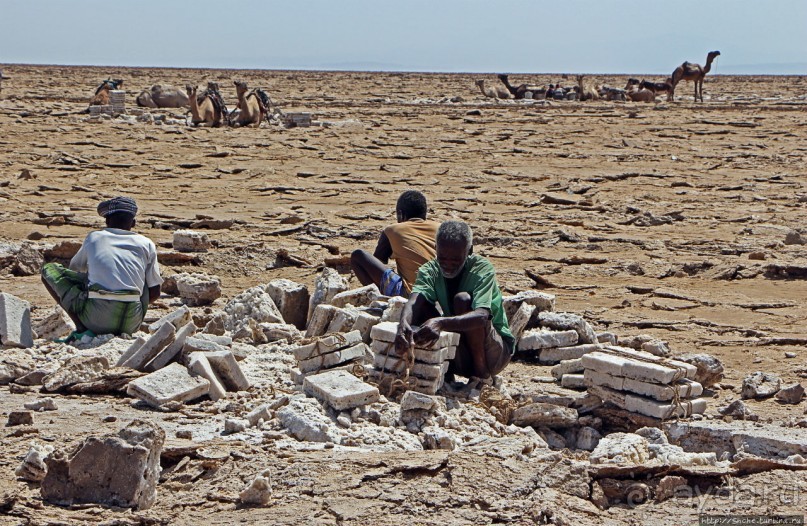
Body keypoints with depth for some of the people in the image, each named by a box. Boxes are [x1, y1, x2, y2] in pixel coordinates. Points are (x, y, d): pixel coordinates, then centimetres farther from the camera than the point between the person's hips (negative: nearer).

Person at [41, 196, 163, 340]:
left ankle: (81, 327, 0)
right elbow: (154, 293, 15)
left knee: (49, 270, 19)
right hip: (131, 325, 2)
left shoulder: (93, 237, 17)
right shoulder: (146, 243, 15)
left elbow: (74, 267, 36)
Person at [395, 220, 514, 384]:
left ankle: (482, 374, -15)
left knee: (463, 299, -28)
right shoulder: (430, 270, -7)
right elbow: (414, 302, -28)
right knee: (423, 303, -16)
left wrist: (441, 322, -54)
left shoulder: (482, 269, -19)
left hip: (497, 351, -4)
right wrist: (404, 324, -51)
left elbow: (482, 316, -37)